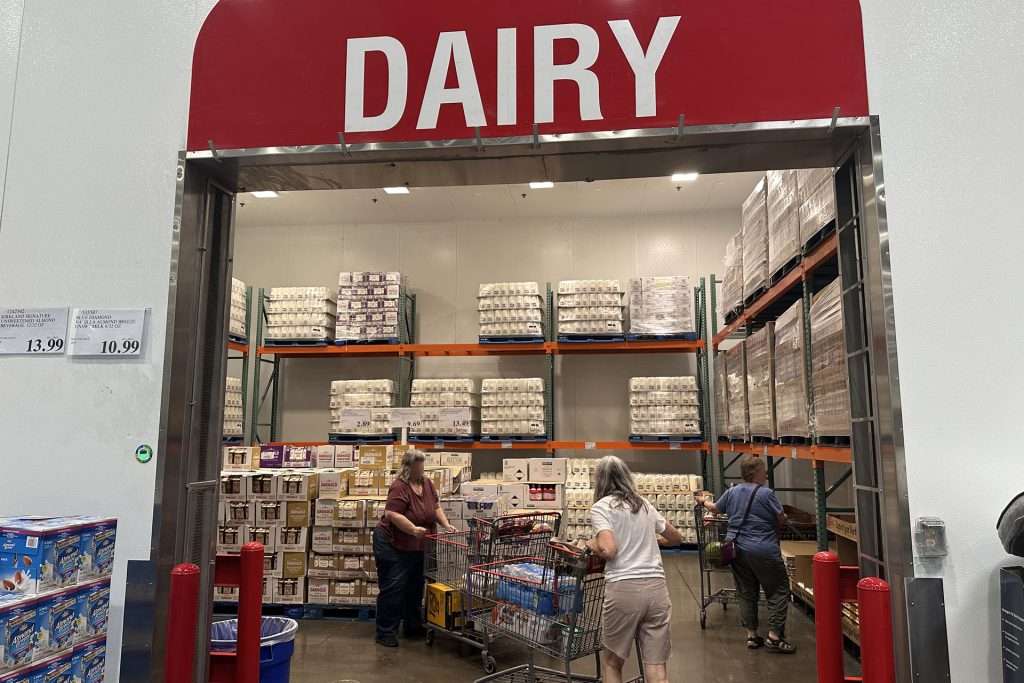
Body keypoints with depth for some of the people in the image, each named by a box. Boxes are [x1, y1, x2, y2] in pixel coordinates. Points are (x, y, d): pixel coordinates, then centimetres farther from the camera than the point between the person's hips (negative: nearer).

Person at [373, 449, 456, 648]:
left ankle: (414, 627, 29)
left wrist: (446, 524, -2)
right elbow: (392, 514, -30)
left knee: (415, 589, 16)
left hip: (417, 547, 8)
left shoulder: (427, 483, 3)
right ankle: (385, 633, 5)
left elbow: (436, 507, 11)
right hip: (393, 546, -8)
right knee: (393, 589, -4)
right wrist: (414, 529, -36)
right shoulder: (399, 487, -22)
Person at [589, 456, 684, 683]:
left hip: (623, 588, -4)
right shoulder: (645, 505, 16)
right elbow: (677, 538, 28)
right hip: (656, 587, 4)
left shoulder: (600, 507, 0)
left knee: (611, 663, 16)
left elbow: (608, 550, -14)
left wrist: (589, 544, 6)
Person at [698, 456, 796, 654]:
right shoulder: (766, 493, -13)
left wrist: (704, 501, 41)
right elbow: (781, 520, -8)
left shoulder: (732, 492, 6)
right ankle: (774, 636, 2)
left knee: (746, 593, 14)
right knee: (778, 591, 5)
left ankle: (751, 635, 19)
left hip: (738, 550, 6)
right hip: (763, 551, -6)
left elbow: (715, 508, 20)